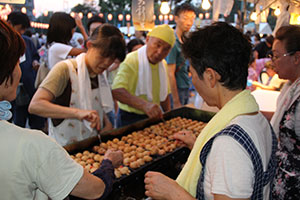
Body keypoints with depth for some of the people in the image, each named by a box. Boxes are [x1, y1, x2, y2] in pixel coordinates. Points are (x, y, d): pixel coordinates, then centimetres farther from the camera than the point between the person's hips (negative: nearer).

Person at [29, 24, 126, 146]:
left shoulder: (99, 74, 9)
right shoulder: (65, 69, -12)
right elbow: (34, 105, -23)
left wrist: (107, 123, 0)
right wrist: (78, 113, -34)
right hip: (65, 149, -5)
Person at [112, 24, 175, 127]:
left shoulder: (162, 64, 5)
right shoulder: (131, 60, -21)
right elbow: (116, 91, -37)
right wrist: (144, 105, -51)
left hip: (152, 117, 7)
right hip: (129, 120, -7)